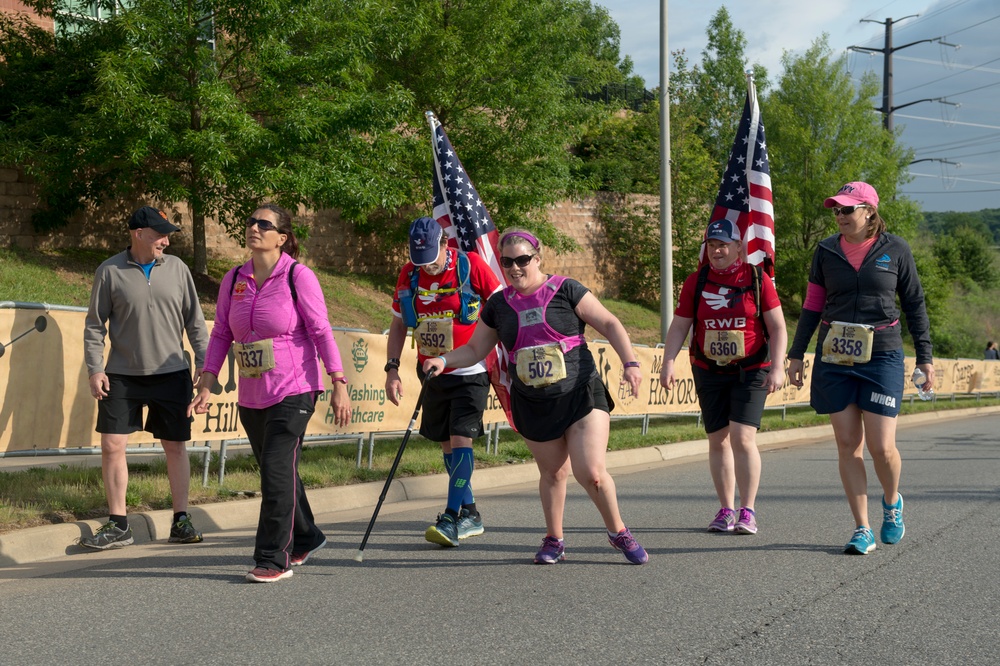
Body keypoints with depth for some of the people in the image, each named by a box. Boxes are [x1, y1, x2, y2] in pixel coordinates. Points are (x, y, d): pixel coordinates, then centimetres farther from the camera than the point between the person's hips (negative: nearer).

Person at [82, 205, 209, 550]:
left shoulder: (176, 268, 3)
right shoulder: (110, 271, -2)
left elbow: (194, 321, 7)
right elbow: (95, 325, 2)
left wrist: (203, 365, 3)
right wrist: (95, 369, -6)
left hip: (171, 374, 1)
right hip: (122, 376, -1)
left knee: (175, 446, 6)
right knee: (112, 446, -3)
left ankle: (181, 521, 17)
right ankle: (117, 525, 8)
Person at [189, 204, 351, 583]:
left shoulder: (298, 276, -7)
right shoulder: (234, 280, 7)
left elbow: (321, 331, -8)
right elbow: (221, 334, 11)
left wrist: (338, 384, -11)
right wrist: (207, 384, 3)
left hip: (294, 391, -6)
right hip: (251, 395, 6)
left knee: (277, 469, -12)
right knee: (275, 471, 15)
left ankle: (274, 559, -6)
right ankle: (306, 538, 35)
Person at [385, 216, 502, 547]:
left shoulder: (471, 266, -13)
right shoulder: (409, 275, -1)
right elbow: (398, 324, 9)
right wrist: (392, 369, 0)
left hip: (470, 372, -5)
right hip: (434, 374, 5)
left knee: (461, 438, -15)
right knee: (447, 443, 10)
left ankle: (452, 518, -15)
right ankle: (470, 515, 21)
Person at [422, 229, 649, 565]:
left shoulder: (565, 290, -4)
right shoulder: (499, 305, 6)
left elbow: (609, 325, -4)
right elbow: (475, 350, 14)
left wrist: (630, 363, -16)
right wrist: (443, 360, -3)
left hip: (581, 395, -3)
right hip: (532, 405, 3)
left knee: (591, 473, -11)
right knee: (552, 473, 11)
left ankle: (619, 532, 12)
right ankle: (554, 541, 31)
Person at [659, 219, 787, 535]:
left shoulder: (757, 279, -4)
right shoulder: (696, 281, 3)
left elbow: (777, 327, -3)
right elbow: (679, 326, 3)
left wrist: (778, 367, -12)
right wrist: (668, 361, -10)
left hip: (750, 372, -3)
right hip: (709, 372, 3)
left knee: (742, 438, -13)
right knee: (718, 441, 6)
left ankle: (748, 512, -4)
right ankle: (726, 510, 16)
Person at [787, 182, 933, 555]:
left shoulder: (895, 250, 0)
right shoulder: (826, 251, 5)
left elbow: (914, 305, 7)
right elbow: (812, 306, 11)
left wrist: (925, 357, 6)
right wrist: (796, 355, 9)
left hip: (882, 356, -2)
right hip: (834, 359, 2)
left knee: (881, 446, -7)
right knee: (848, 444, 1)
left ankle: (892, 502, 25)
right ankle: (862, 530, 8)